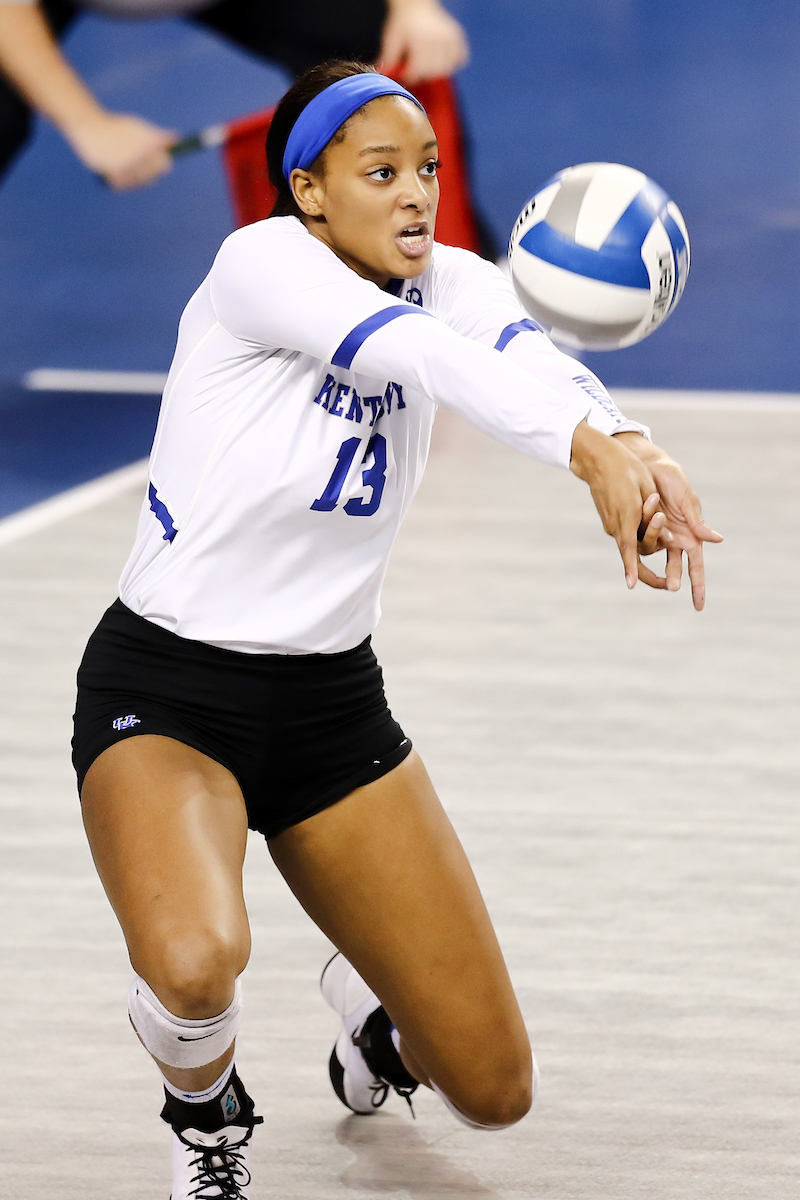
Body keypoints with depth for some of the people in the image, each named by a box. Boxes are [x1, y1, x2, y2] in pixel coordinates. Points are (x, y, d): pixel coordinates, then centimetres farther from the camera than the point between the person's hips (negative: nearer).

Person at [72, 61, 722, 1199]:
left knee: (494, 1090, 2)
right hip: (165, 691, -5)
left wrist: (637, 451, -49)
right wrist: (586, 448, -55)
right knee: (197, 963, -36)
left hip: (333, 700, 5)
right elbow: (421, 356, -38)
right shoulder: (262, 260, -18)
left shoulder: (450, 283, -2)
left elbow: (534, 362, -26)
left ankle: (371, 1005, 41)